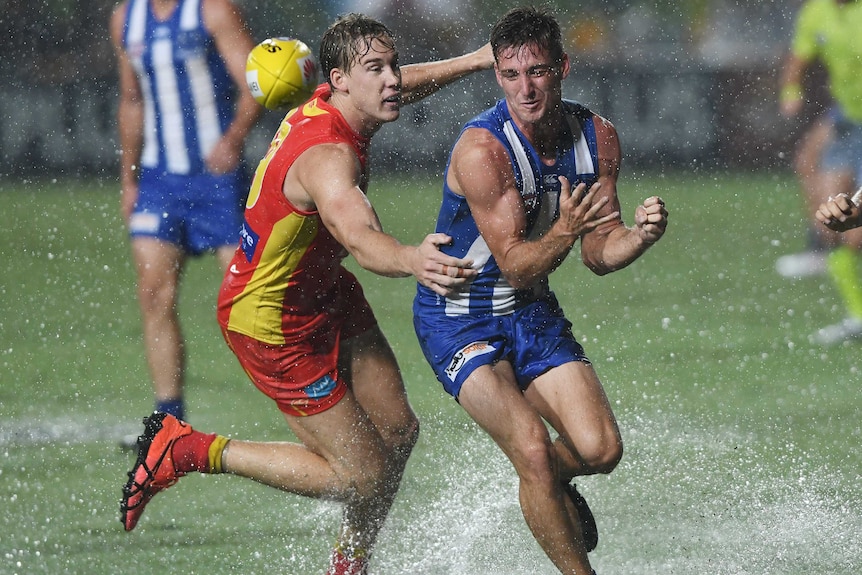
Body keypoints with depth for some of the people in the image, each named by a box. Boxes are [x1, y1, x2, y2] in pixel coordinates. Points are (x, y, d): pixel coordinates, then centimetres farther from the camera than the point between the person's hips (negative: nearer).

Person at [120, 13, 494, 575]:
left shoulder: (330, 103, -4)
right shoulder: (328, 157, -34)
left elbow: (403, 86, 22)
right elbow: (361, 240, -54)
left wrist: (475, 60, 26)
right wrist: (412, 261, -74)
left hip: (325, 292, 10)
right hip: (276, 322, -10)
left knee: (397, 430, 9)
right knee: (362, 476, -5)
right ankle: (187, 449, 4)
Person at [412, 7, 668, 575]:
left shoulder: (597, 137, -6)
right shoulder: (481, 149, -25)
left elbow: (599, 254, 0)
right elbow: (515, 266, -23)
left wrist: (640, 235, -20)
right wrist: (564, 232, -41)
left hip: (533, 314, 5)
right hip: (458, 319, -5)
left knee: (601, 450, -11)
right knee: (532, 448, -23)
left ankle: (552, 481, 24)